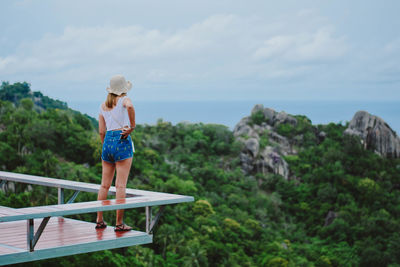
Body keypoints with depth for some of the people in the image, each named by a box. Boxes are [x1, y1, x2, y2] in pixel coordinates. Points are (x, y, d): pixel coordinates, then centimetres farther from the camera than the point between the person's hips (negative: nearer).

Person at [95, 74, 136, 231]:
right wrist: (132, 126, -15)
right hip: (123, 141, -6)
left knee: (105, 185, 11)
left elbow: (101, 132, 13)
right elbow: (130, 107, -26)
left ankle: (99, 220, 14)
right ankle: (119, 223, -3)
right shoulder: (124, 100, -1)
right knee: (121, 185, -4)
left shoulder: (103, 106, 15)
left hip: (108, 141, 6)